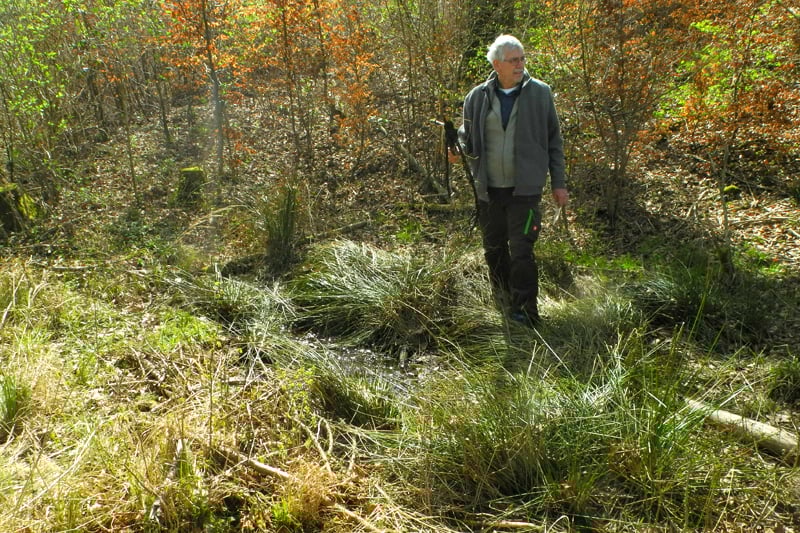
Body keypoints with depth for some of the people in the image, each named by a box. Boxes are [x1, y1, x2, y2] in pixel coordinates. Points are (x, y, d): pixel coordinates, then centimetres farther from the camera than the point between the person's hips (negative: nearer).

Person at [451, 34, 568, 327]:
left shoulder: (540, 93, 1)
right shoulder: (478, 97, 3)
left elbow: (554, 141, 5)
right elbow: (467, 137, 12)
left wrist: (558, 183, 3)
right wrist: (457, 148, -12)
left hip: (526, 189, -3)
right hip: (489, 190, 3)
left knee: (521, 251, -8)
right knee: (494, 250, 14)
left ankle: (525, 316, 4)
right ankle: (502, 308, 34)